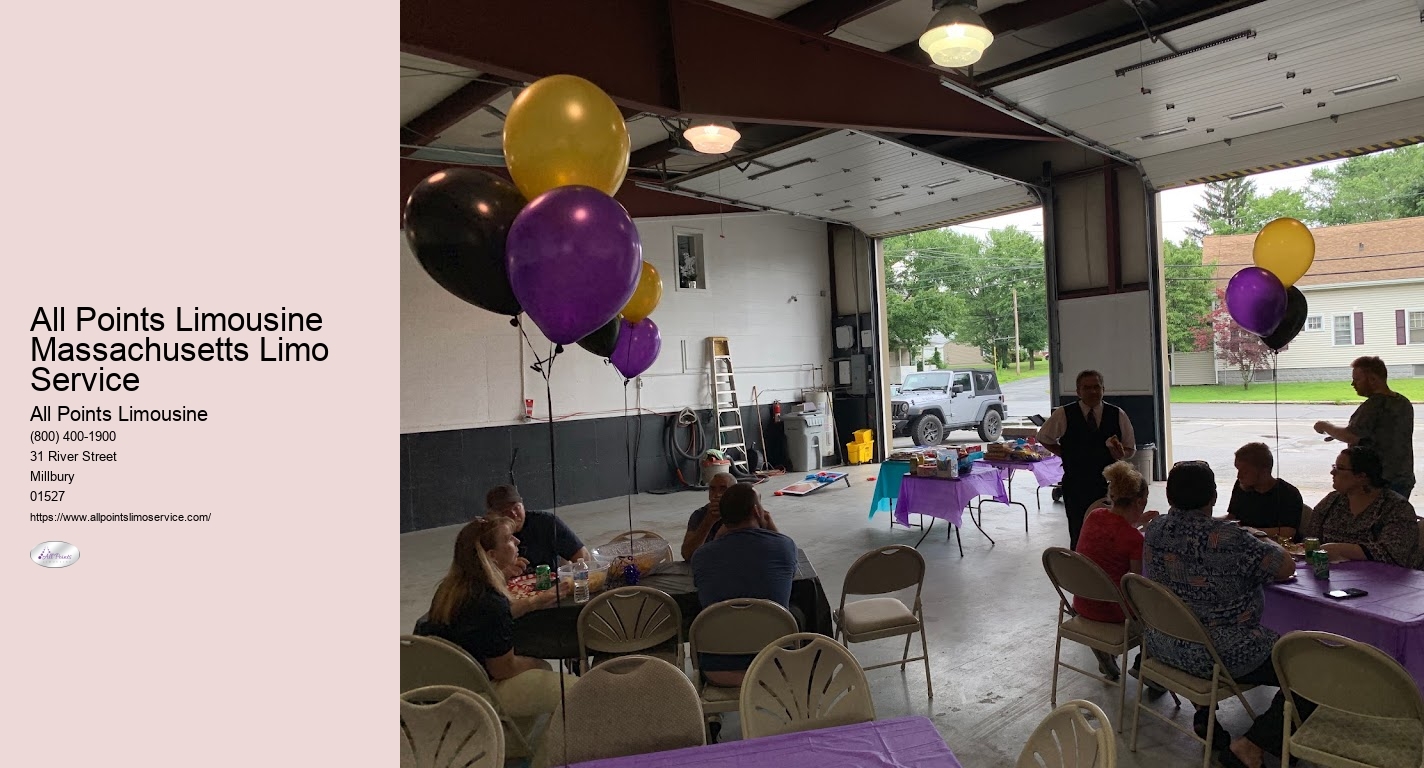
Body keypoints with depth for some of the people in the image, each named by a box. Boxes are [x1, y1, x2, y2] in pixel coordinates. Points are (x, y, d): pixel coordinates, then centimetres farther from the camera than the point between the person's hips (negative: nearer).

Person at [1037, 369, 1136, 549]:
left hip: (1108, 483, 2)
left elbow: (1131, 449, 10)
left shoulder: (1118, 415, 2)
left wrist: (1120, 454, -12)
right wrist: (1065, 454, 3)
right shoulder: (1064, 415, -3)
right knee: (1078, 536, 2)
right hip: (1075, 485, -1)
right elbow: (1044, 437, 13)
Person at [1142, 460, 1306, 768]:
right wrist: (1267, 544, 11)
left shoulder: (1154, 530, -2)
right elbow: (1286, 568, -10)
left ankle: (1204, 716, 30)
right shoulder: (1225, 537, -24)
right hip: (1220, 655, -8)